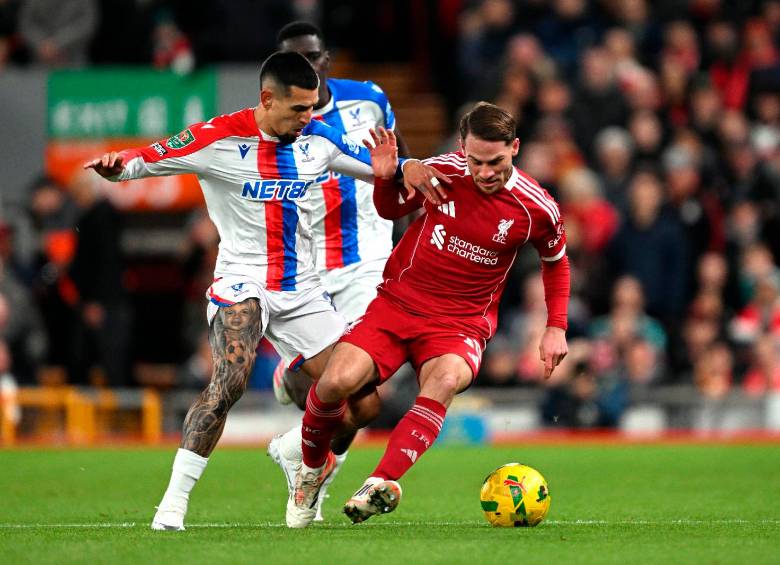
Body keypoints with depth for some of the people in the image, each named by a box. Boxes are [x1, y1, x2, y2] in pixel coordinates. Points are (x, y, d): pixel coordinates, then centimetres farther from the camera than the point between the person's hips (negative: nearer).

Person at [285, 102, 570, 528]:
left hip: (463, 324, -1)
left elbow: (556, 261, 15)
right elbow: (391, 210, 12)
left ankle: (383, 482, -48)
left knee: (445, 380, -37)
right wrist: (385, 179, -10)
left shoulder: (536, 209, -7)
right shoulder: (440, 172, -7)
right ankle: (312, 467, 9)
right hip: (398, 301, 1)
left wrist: (556, 328, 8)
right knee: (337, 381, -22)